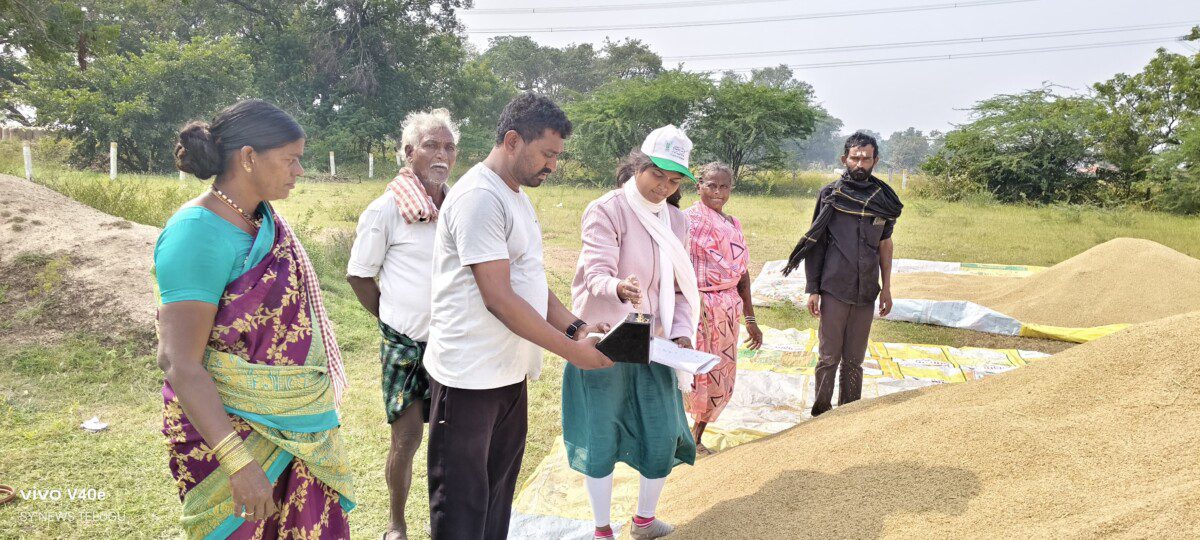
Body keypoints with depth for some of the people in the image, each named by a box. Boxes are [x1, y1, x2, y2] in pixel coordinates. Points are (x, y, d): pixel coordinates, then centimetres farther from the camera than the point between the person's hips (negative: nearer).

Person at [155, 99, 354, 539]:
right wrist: (239, 461, -28)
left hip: (295, 423, 7)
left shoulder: (264, 218, 5)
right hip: (230, 430, -7)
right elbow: (179, 362, -23)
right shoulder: (199, 233, -20)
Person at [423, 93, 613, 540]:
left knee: (498, 490, 18)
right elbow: (499, 298, -22)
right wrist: (571, 351, -17)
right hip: (470, 378, -9)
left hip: (510, 372, 9)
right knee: (462, 504, 4)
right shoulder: (479, 197, -18)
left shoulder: (517, 196, 12)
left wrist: (575, 327, 1)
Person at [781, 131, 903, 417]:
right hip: (834, 290, -2)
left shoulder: (884, 198, 8)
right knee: (829, 357, 1)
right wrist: (812, 290, -4)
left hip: (866, 293, 3)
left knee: (854, 360, 9)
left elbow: (885, 245, 15)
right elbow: (815, 244, 0)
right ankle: (820, 413, 13)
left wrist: (886, 288, 11)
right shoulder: (830, 195, -1)